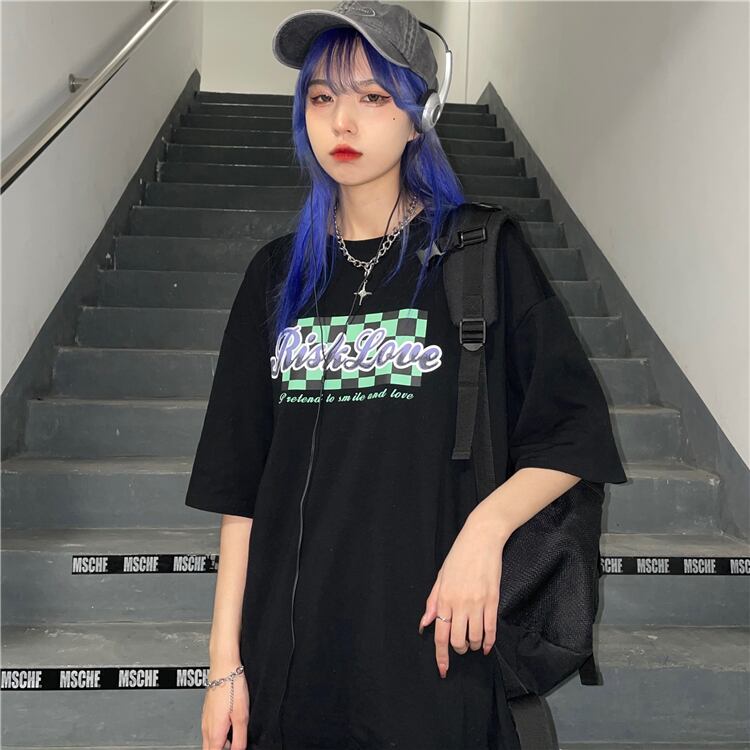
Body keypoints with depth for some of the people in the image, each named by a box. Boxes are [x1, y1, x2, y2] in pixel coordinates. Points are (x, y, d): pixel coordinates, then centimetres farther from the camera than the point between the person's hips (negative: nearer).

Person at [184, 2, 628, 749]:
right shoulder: (278, 273, 5)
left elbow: (574, 433, -2)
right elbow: (241, 478, 4)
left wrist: (487, 526, -19)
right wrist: (225, 658, 1)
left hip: (431, 636, -2)